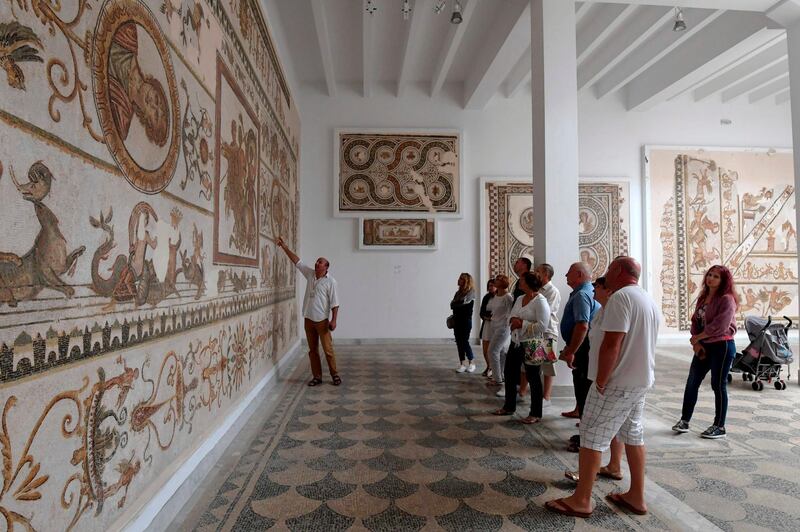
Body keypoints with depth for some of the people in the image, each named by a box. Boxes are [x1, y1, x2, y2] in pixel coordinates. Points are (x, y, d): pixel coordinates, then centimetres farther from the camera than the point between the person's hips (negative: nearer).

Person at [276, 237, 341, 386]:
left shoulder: (330, 281, -9)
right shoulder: (310, 274, 6)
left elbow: (335, 303, -11)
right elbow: (297, 261, 10)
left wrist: (334, 320, -16)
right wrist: (284, 247, 7)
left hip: (322, 321, -5)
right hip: (308, 320, 6)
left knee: (328, 350, -1)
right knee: (313, 350, 10)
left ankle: (335, 375, 13)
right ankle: (317, 376, 18)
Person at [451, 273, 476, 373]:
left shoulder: (471, 292, -5)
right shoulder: (458, 292, 15)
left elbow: (464, 302, -17)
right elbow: (452, 304, 8)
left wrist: (455, 303, -1)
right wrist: (458, 304, -10)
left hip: (466, 319, -6)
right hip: (457, 319, 7)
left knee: (465, 341, -7)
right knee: (459, 342, 5)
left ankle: (472, 363, 8)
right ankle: (462, 364, 12)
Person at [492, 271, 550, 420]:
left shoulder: (540, 302, -15)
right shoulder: (520, 299, 10)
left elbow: (542, 326, -22)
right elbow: (512, 316, 15)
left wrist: (522, 324, -19)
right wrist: (513, 320, -7)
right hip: (515, 342, 9)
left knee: (533, 378, 3)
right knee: (509, 374, 15)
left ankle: (536, 414, 16)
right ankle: (509, 407, 32)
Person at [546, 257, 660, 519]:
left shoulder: (621, 297, -18)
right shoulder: (649, 301, 13)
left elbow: (611, 344, -25)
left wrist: (600, 382, -18)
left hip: (618, 382, -10)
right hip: (641, 380, 10)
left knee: (592, 437, -2)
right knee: (633, 435, 17)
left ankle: (581, 500, 6)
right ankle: (636, 497, 26)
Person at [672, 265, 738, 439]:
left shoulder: (727, 299, -13)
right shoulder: (703, 297, 11)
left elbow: (719, 326, -22)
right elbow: (696, 321, 8)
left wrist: (696, 338, -12)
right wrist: (696, 344, -5)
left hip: (722, 347, -7)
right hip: (704, 346, 7)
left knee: (718, 385, 2)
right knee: (692, 383, 8)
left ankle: (719, 427, 15)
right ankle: (684, 420, 17)